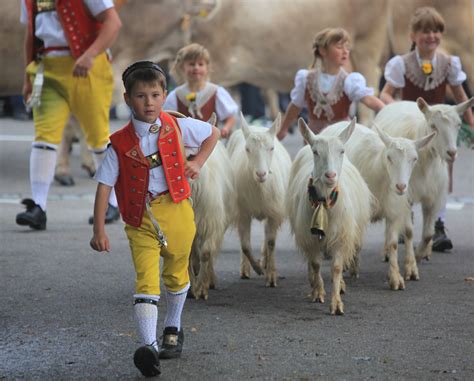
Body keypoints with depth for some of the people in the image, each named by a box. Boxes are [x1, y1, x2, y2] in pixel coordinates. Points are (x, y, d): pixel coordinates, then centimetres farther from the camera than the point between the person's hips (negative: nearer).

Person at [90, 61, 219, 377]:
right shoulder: (120, 143, -7)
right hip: (141, 219, -3)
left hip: (177, 212, 3)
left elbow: (214, 133, 18)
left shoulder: (178, 127, 0)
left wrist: (198, 162, 4)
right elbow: (105, 185, -7)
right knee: (146, 280, -16)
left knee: (177, 274, 20)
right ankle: (149, 346, -26)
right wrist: (99, 230, -12)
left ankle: (173, 330, 42)